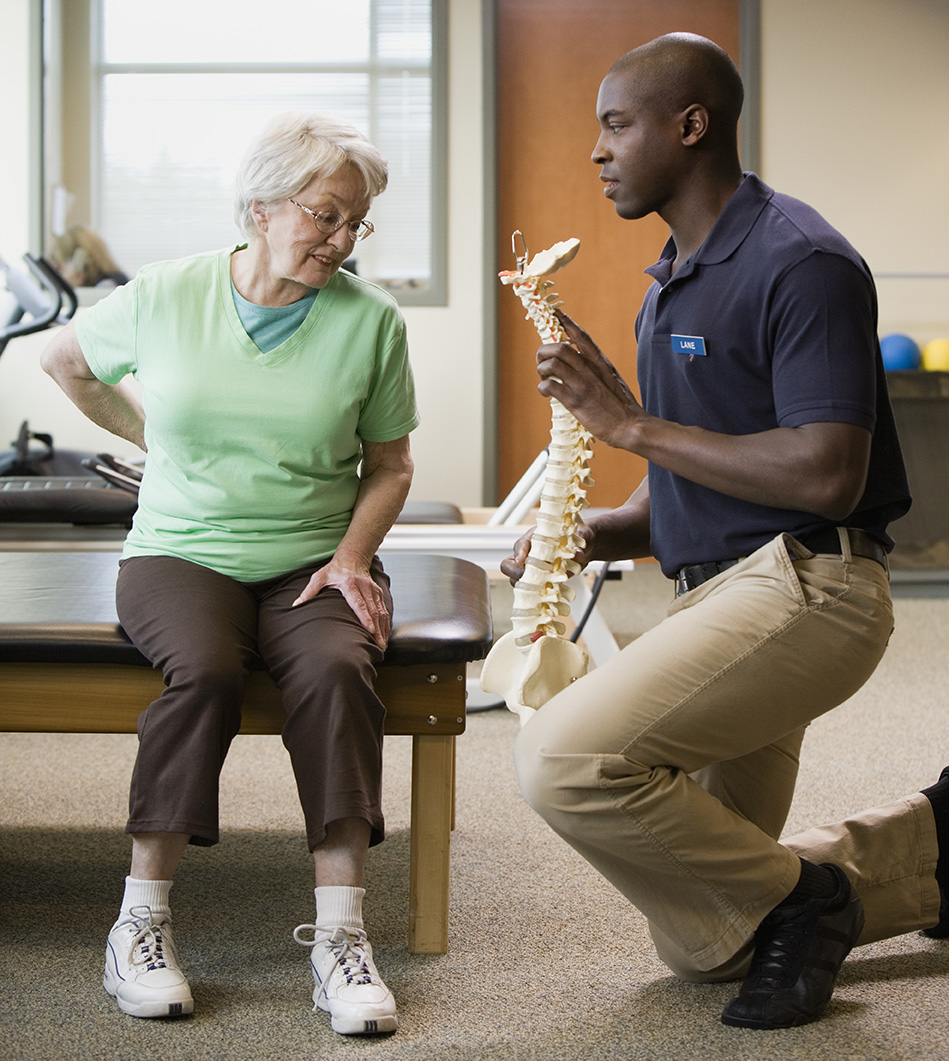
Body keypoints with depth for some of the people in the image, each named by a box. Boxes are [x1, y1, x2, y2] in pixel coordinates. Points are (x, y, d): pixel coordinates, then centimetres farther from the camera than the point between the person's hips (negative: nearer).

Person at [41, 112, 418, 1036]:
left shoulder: (371, 318, 1)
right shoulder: (166, 295, 0)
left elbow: (389, 465, 9)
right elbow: (64, 361, 20)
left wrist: (351, 558, -6)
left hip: (312, 563, 1)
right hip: (180, 552, 0)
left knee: (336, 670, -32)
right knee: (205, 668, -33)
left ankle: (339, 933, -29)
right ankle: (142, 920, -22)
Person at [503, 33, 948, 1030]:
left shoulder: (798, 263, -13)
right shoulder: (674, 280, 17)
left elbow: (827, 478, -24)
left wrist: (632, 423, -18)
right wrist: (587, 535, 1)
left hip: (802, 589, -10)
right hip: (716, 593, 10)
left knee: (565, 758, -27)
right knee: (702, 947, 10)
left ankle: (795, 898, -6)